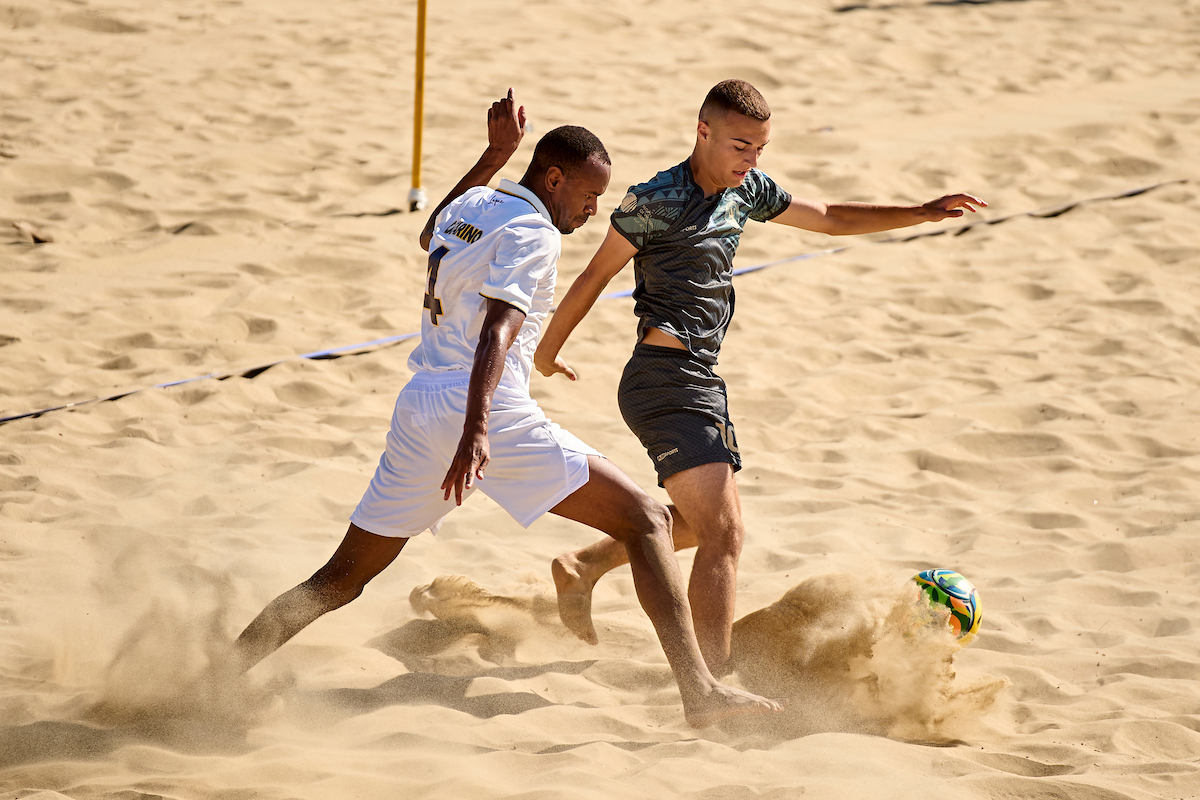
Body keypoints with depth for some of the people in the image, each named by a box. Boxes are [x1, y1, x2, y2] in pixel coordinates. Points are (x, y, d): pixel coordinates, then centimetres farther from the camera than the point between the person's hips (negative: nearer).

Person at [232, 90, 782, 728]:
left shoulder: (470, 206, 20)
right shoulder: (532, 234, -5)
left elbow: (431, 236, 46)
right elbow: (496, 332, -20)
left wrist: (494, 157, 48)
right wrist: (475, 431, -31)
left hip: (417, 407, 8)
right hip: (488, 409, -8)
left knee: (341, 580, 16)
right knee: (645, 521, -7)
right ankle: (699, 692, -19)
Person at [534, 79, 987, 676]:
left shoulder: (747, 191, 11)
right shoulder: (656, 201, -13)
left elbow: (830, 219, 22)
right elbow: (595, 276, -4)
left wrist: (921, 214, 14)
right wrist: (547, 352, 6)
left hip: (700, 381, 10)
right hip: (663, 378, -10)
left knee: (703, 521, 27)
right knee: (724, 533, -18)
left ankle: (581, 568, 39)